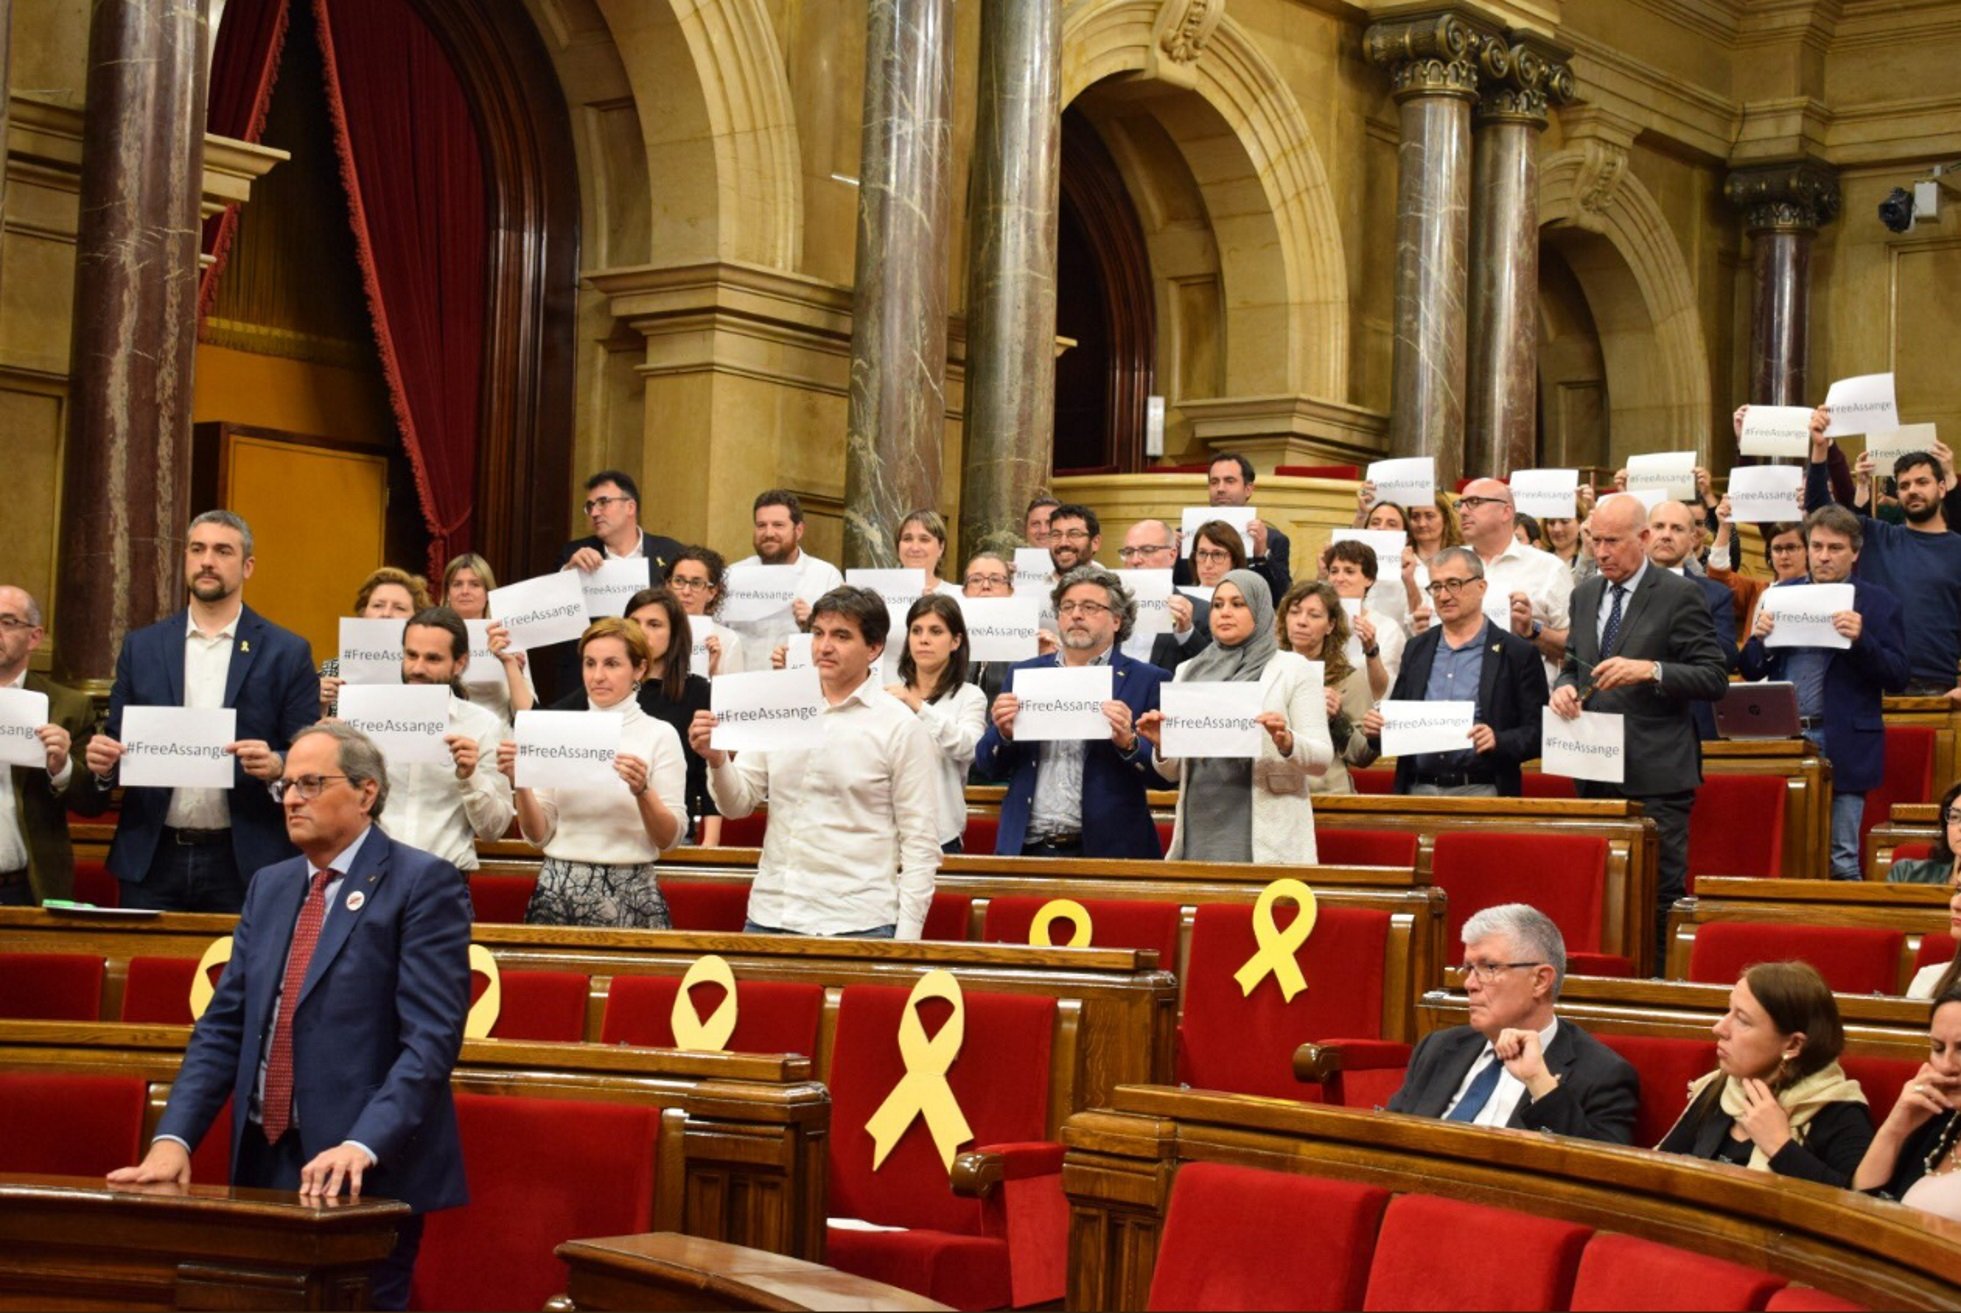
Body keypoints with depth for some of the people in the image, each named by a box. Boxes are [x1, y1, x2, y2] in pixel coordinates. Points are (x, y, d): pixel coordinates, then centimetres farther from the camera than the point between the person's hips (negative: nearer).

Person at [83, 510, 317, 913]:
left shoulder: (287, 653, 2)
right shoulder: (141, 648, 10)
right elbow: (115, 743, 13)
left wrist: (276, 766, -20)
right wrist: (102, 761, -9)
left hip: (243, 863, -2)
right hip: (152, 860, 2)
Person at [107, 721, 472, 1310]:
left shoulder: (424, 883, -6)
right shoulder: (269, 886, 14)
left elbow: (431, 1038, -15)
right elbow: (222, 1027, 11)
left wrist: (362, 1146, -26)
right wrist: (173, 1137, -3)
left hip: (369, 1177, -6)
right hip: (266, 1167, 6)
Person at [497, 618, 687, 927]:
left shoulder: (659, 735, 0)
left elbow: (670, 839, -3)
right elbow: (538, 835, 8)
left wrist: (642, 791, -20)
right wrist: (520, 784, -8)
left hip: (628, 898, -2)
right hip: (558, 890, 3)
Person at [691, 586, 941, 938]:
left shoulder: (900, 727, -2)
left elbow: (920, 842, -3)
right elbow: (738, 805, 10)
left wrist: (906, 939, -8)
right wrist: (717, 761, -11)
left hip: (856, 924, -4)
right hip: (768, 917, 4)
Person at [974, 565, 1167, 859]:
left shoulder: (1146, 680, 2)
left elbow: (1165, 773, -2)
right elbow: (989, 768, 13)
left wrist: (1128, 742, -18)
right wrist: (1003, 734, -6)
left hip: (1107, 849, -3)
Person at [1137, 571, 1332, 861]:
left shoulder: (1292, 669, 3)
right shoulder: (1189, 671, 14)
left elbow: (1322, 758, -2)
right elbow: (1173, 772, 15)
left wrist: (1287, 743, -22)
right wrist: (1161, 745, -6)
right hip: (1199, 834, 3)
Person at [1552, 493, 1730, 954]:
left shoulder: (1679, 595, -6)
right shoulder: (1585, 595, 15)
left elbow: (1715, 677, -9)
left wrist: (1650, 670, -23)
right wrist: (1564, 686, 0)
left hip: (1656, 776, -6)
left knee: (1659, 895, -5)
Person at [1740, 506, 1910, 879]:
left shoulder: (1878, 604, 2)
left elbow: (1897, 678, -4)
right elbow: (1751, 672, 12)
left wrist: (1861, 639, -19)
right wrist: (1758, 639, -9)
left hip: (1842, 746, -3)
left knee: (1841, 860, 0)